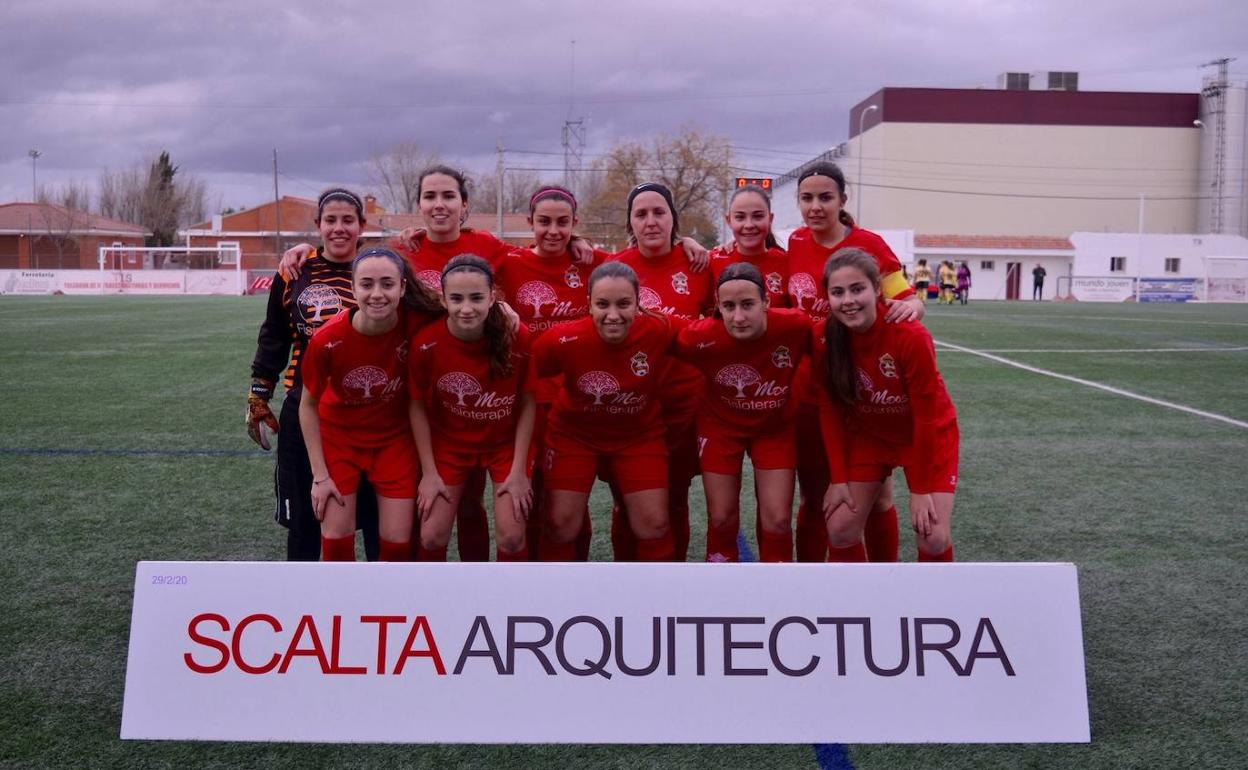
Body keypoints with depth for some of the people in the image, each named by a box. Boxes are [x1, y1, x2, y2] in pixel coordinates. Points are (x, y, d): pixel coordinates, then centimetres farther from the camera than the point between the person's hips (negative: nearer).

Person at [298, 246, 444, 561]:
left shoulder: (419, 323, -26)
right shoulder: (327, 339, -26)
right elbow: (308, 406, -10)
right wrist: (320, 475, -8)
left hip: (395, 438, 1)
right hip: (339, 436, -1)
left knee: (398, 541, 2)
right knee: (336, 540, 0)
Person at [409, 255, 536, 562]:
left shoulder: (518, 338, -24)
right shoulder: (426, 343, -24)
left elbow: (527, 403, -12)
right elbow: (418, 407, -9)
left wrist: (519, 470, -11)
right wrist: (429, 472, -7)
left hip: (506, 443, 0)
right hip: (449, 443, 1)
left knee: (511, 536, -4)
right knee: (432, 536, -1)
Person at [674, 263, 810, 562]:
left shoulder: (796, 326, -30)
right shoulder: (701, 336, -31)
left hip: (776, 427, 0)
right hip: (721, 426, 0)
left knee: (778, 522, 2)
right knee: (721, 520, 7)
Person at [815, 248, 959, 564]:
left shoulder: (910, 336, -31)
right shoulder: (823, 337, -20)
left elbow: (927, 416, -23)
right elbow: (829, 410, -10)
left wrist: (921, 489, -18)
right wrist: (838, 477, -10)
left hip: (928, 437, -3)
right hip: (867, 436, 3)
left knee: (933, 537, -12)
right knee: (840, 529, -3)